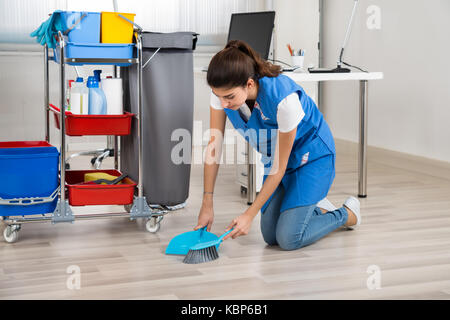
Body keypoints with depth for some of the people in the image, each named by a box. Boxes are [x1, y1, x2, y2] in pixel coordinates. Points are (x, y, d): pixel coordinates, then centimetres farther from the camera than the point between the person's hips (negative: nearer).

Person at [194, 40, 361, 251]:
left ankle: (347, 214, 11)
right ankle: (316, 208, 28)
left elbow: (279, 168, -27)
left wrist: (249, 215, -24)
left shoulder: (283, 98, -38)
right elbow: (214, 145, -13)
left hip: (311, 155, -6)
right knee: (270, 236, 1)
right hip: (274, 158, 6)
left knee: (288, 238, -13)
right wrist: (207, 205, -12)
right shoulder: (223, 90, -23)